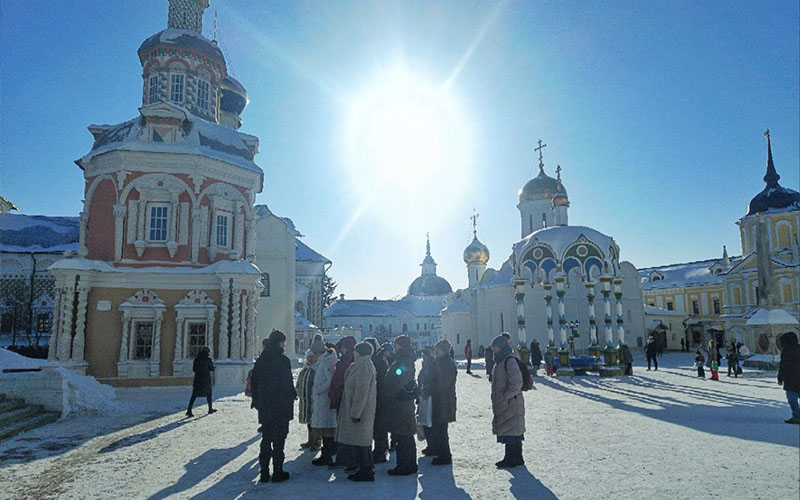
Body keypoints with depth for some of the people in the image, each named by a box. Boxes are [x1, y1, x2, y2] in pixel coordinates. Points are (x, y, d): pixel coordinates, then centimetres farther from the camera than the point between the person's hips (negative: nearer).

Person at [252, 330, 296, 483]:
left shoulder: (260, 360, 6)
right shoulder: (283, 360, -14)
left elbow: (254, 383, 10)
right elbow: (288, 384, -15)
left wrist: (257, 401, 16)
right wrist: (292, 396, 0)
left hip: (264, 407, 6)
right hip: (281, 407, -6)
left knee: (266, 438, 14)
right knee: (279, 439, 3)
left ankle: (264, 472, 17)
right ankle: (277, 472, 7)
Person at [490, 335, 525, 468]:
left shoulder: (510, 361, -17)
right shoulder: (501, 361, 14)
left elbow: (517, 383, -24)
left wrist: (506, 396, -18)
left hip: (510, 403, -10)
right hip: (502, 404, 10)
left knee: (510, 431, -3)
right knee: (513, 432, 15)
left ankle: (511, 459, 4)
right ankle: (517, 458, 24)